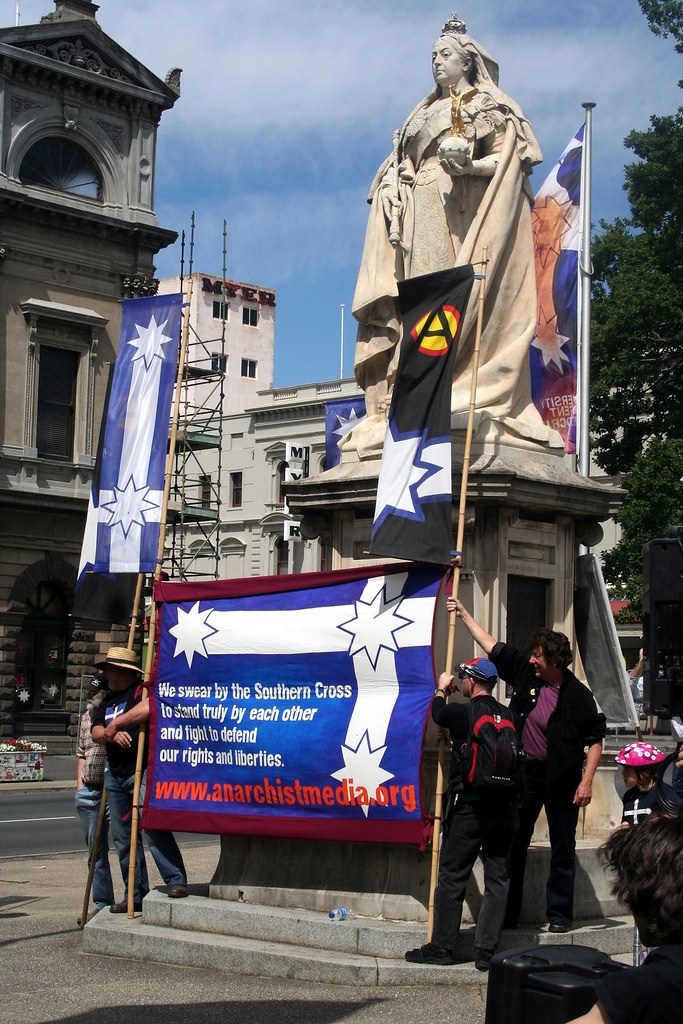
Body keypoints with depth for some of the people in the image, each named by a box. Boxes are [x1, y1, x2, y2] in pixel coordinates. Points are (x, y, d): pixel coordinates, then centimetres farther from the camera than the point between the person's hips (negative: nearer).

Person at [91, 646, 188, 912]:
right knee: (123, 836, 8)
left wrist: (116, 723, -20)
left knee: (152, 825, -21)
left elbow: (149, 708, -29)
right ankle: (135, 895, 13)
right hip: (114, 775, 9)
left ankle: (177, 881, -18)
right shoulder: (108, 700, 21)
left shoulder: (142, 690, -5)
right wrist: (111, 734, -14)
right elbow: (96, 732, 9)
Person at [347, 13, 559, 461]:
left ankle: (464, 391, -23)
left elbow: (508, 158, -2)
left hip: (465, 213, -5)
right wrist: (391, 184, 0)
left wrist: (469, 166, -19)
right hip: (423, 213, 5)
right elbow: (401, 165, 22)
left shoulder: (489, 108, 11)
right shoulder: (424, 115, 28)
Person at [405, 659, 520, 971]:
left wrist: (441, 689, 34)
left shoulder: (461, 713, -9)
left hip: (468, 807, -4)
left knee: (452, 877, 4)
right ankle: (486, 951, 8)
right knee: (497, 879, 7)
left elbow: (437, 712, 13)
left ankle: (442, 947, 9)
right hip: (504, 807, 4)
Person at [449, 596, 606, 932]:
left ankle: (559, 914, 15)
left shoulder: (578, 695, -12)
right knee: (513, 844, 8)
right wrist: (463, 613, 6)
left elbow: (595, 739, -9)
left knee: (562, 848, 4)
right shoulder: (525, 673, -1)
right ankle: (507, 914, 16)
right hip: (526, 772, 4)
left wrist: (586, 781, -15)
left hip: (561, 778, -4)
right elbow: (491, 645, 6)